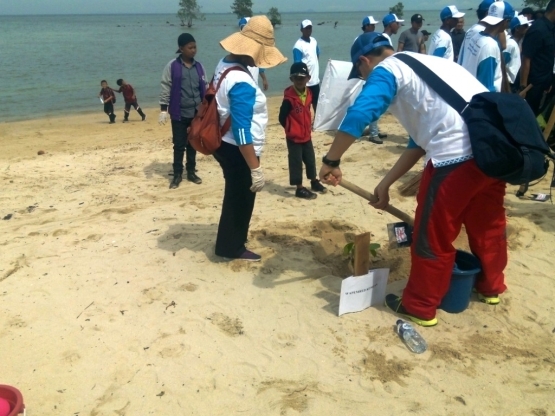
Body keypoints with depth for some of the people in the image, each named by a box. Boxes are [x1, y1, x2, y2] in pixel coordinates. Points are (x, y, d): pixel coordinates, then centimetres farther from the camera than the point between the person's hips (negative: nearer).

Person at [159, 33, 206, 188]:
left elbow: (204, 89, 12)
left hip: (196, 113, 3)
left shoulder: (199, 66, 7)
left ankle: (191, 172, 23)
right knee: (179, 145, 2)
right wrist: (163, 109, -10)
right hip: (179, 113, -3)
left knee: (193, 144, 11)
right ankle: (177, 174, 14)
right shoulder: (172, 66, -5)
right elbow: (165, 88, -5)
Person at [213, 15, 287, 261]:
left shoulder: (226, 64, 2)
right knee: (241, 199, 9)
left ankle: (229, 243, 42)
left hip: (225, 144, 10)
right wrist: (255, 168, -28)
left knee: (235, 195, 25)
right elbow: (242, 131, -30)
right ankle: (232, 248, 27)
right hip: (237, 150, -10)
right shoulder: (242, 83, -28)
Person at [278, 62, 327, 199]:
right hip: (293, 137, -7)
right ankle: (300, 189, 12)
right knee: (296, 162, 3)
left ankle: (314, 182, 37)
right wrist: (291, 130, -6)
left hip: (306, 135, 7)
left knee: (310, 159, 19)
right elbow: (282, 118, -17)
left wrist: (308, 126, 10)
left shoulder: (308, 94, 3)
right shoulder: (289, 98, -21)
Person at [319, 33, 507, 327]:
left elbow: (358, 115, -17)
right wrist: (386, 183, 29)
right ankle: (491, 286, 48)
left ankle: (420, 307, 24)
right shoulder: (422, 64, 29)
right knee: (486, 221, 27)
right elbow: (422, 137, 28)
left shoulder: (386, 70, 4)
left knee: (433, 233, 8)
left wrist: (331, 161, -4)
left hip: (458, 152, -9)